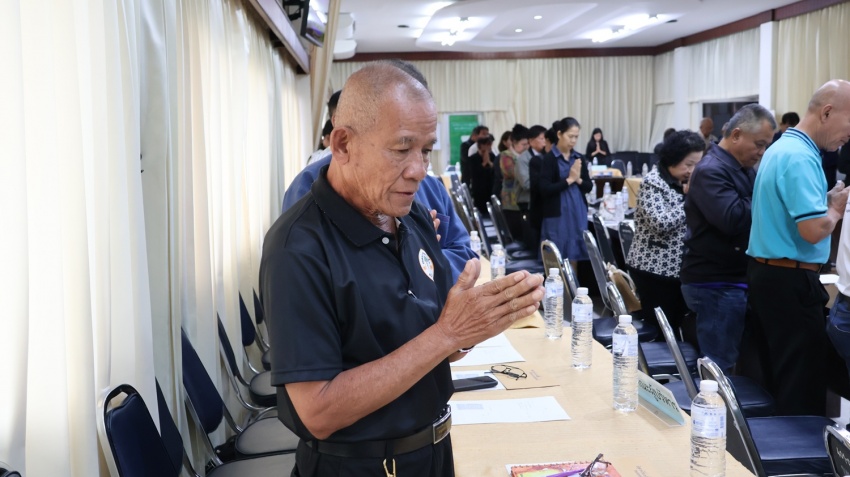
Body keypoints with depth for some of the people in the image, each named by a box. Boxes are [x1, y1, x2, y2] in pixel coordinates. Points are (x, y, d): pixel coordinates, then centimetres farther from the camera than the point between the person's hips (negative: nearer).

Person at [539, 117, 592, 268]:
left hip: (578, 213, 5)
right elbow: (545, 189, -14)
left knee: (574, 257, 10)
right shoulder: (549, 159, -7)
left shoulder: (579, 158, 9)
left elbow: (589, 186, 10)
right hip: (557, 215, -5)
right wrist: (569, 180, -14)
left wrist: (578, 180, -10)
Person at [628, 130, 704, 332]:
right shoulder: (652, 182, -12)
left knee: (677, 324, 10)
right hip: (654, 268, -8)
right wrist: (690, 197, -15)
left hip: (678, 267, 8)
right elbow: (661, 224, -24)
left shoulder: (683, 182, 11)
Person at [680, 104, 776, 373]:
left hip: (734, 279, 10)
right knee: (719, 368, -4)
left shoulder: (742, 169, 14)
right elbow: (732, 219, -28)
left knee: (724, 361, 18)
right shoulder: (711, 171, -16)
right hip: (716, 284, -10)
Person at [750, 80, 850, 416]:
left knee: (780, 378, 17)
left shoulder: (782, 148, 14)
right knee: (803, 385, -3)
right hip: (791, 281, -10)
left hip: (769, 273, 10)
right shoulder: (800, 157, -19)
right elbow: (814, 230, -26)